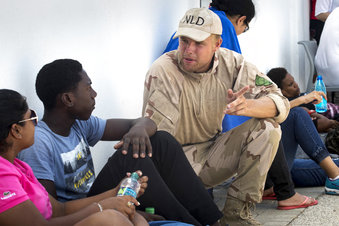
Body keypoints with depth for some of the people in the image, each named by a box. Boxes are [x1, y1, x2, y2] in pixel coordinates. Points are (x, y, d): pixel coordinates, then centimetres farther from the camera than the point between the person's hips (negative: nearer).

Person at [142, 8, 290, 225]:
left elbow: (280, 103, -10)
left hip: (213, 154, 4)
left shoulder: (230, 63, -6)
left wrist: (246, 106, -32)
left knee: (267, 128, -17)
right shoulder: (162, 72, -18)